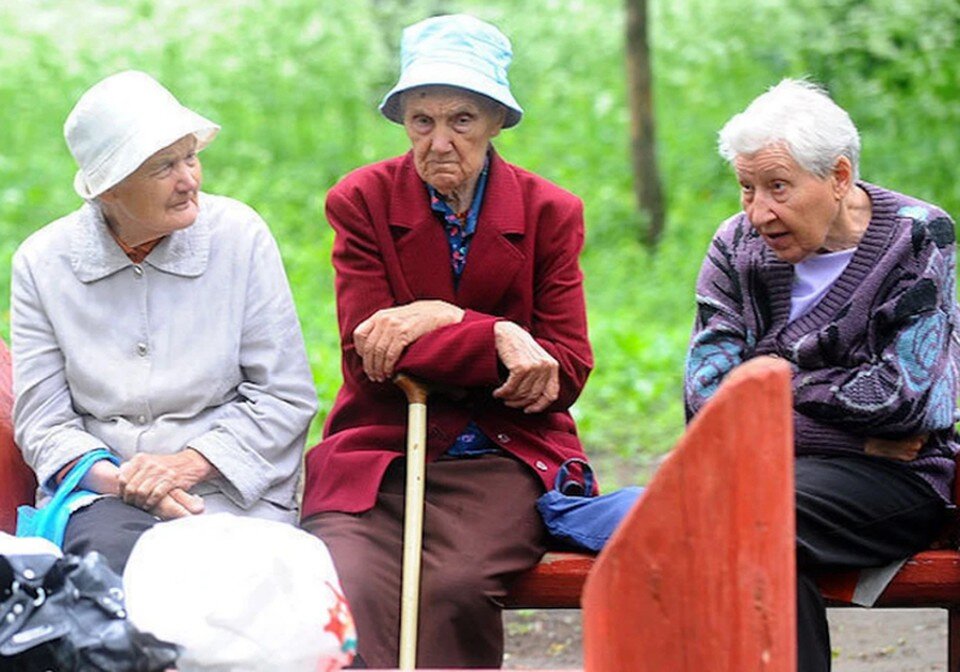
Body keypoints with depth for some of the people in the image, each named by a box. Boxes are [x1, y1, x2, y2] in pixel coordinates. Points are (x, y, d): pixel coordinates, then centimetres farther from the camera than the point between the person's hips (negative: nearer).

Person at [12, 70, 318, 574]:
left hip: (229, 488, 0)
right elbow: (41, 421, 4)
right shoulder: (41, 263, 5)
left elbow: (286, 397, 1)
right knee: (114, 552, -34)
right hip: (100, 489, 0)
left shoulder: (240, 236, 2)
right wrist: (115, 479, -15)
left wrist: (191, 463, -12)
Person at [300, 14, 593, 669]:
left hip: (500, 460, 0)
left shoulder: (549, 212, 7)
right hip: (376, 456, 0)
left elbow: (566, 373, 2)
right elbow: (368, 361, -4)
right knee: (343, 591, -31)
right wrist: (499, 339, -16)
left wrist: (439, 321, -10)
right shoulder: (362, 201, 4)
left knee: (455, 586, -32)